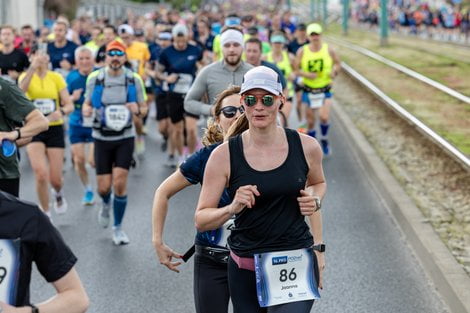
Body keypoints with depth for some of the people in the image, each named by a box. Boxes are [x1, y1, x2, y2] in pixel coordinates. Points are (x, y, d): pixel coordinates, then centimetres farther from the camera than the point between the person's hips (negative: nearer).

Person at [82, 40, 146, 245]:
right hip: (102, 137, 1)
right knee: (104, 187, 1)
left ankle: (118, 228, 9)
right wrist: (86, 110, -15)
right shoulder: (94, 78, -3)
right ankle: (106, 204, 40)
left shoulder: (134, 79, -3)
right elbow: (87, 104, 9)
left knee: (120, 183, -9)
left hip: (125, 137, -1)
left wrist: (137, 109, -18)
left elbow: (143, 109, 6)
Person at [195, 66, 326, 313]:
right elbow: (201, 220, -4)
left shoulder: (306, 147, -1)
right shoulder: (224, 155, -6)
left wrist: (315, 200, 0)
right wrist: (232, 209, -23)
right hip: (246, 270, 1)